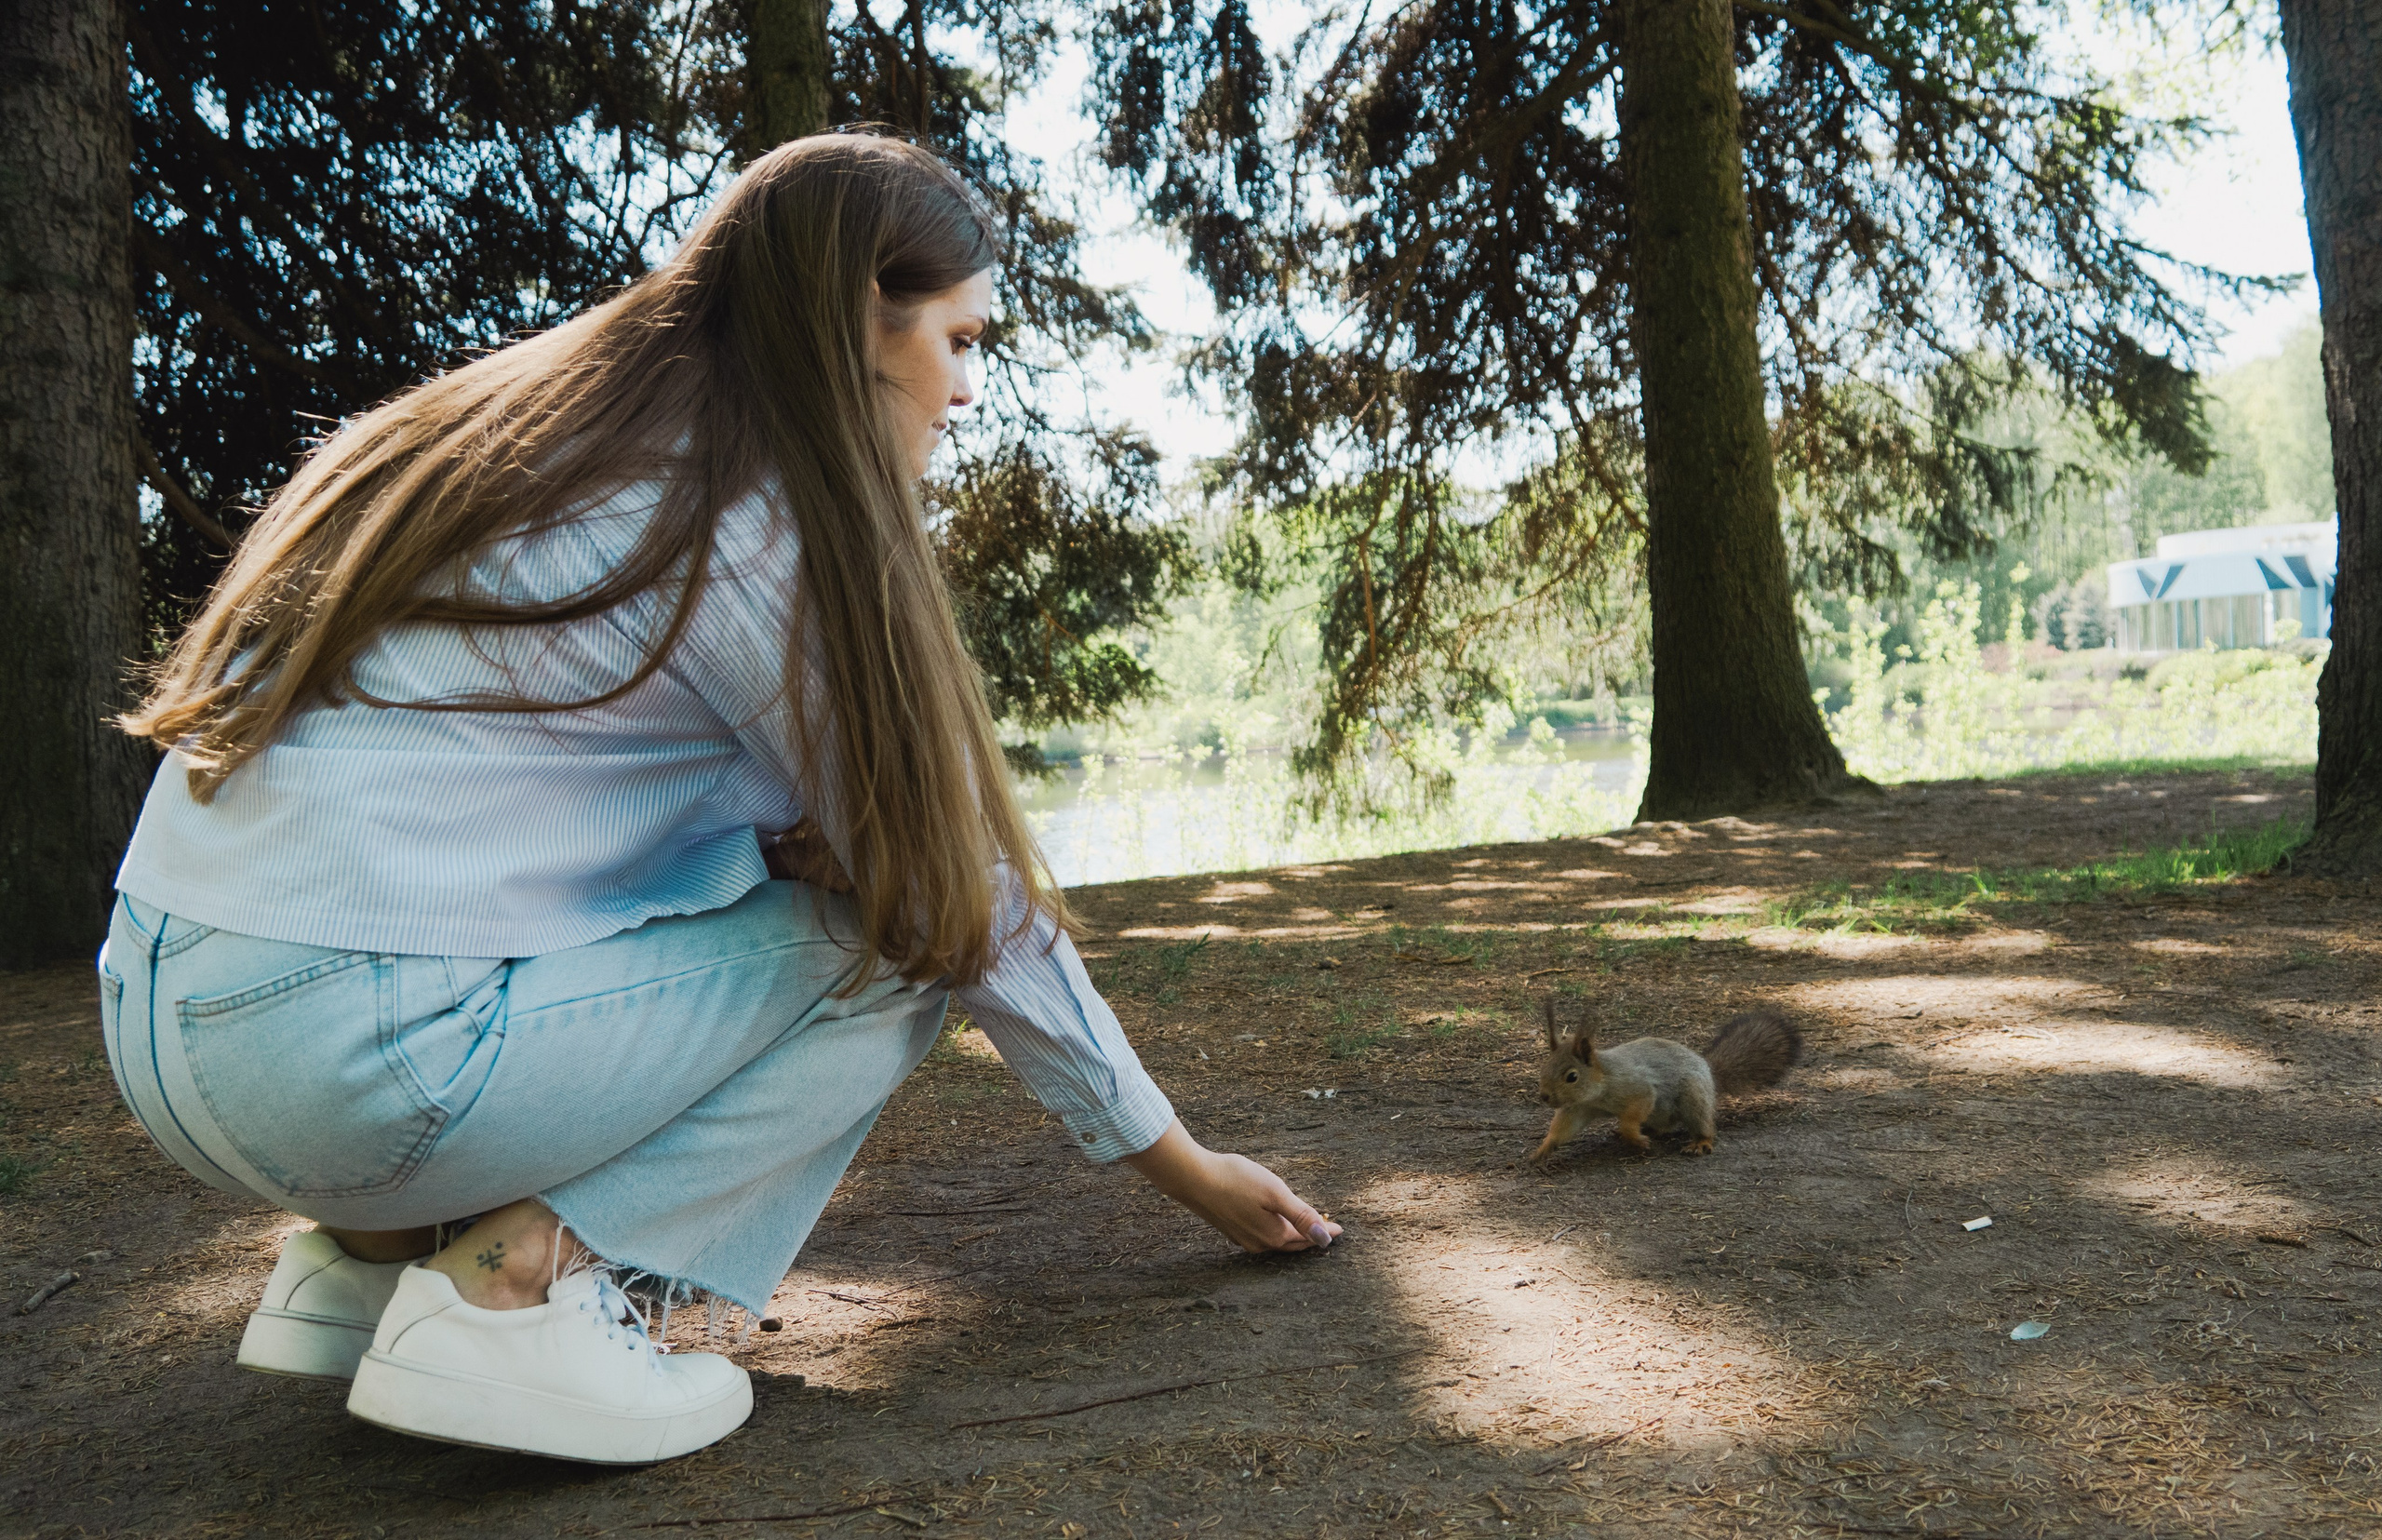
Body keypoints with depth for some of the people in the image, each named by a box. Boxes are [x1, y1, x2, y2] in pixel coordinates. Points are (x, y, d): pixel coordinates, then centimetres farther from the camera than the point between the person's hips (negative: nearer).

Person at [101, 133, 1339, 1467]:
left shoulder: (551, 423, 14)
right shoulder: (753, 523, -11)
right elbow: (965, 893, -6)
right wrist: (1188, 1166, 6)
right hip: (348, 1055, -9)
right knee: (894, 934, 1)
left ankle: (375, 1247, 14)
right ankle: (524, 1279, -8)